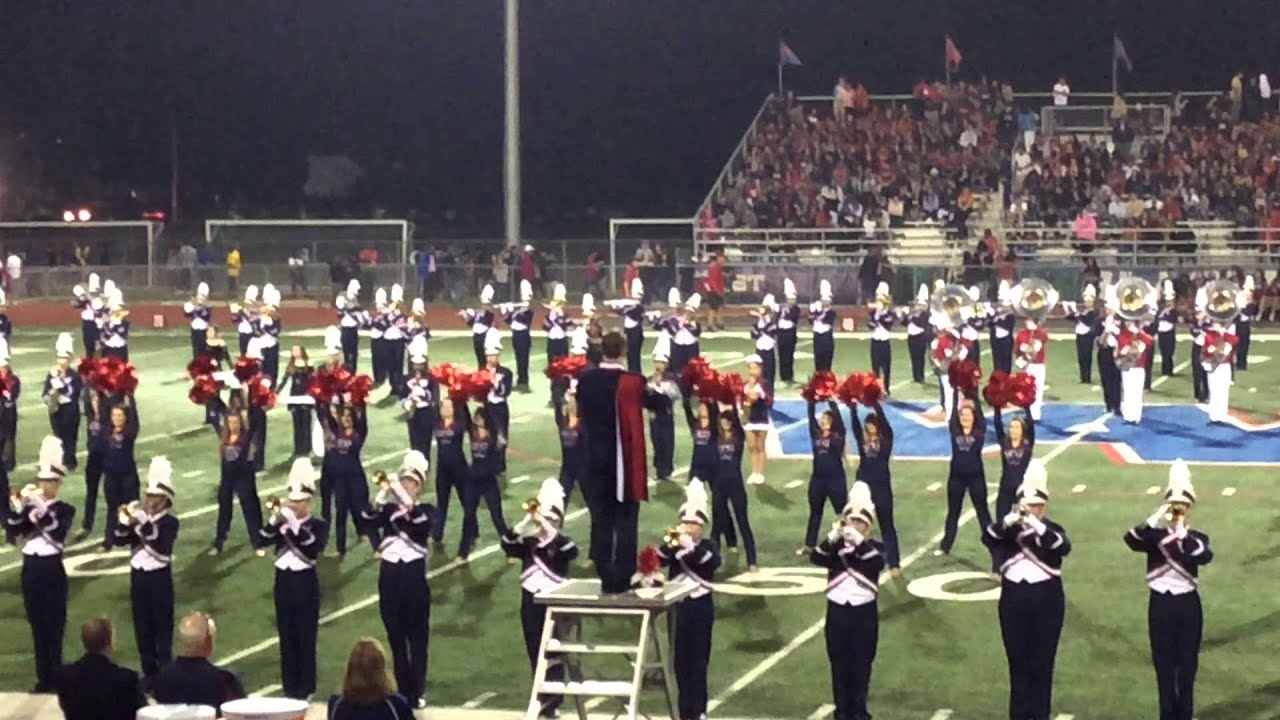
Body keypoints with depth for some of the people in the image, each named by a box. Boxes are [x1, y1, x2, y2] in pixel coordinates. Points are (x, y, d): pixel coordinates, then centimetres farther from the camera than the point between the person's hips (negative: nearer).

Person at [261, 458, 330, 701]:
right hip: (283, 582, 4)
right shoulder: (281, 524, 6)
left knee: (305, 636, 0)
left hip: (305, 583, -4)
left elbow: (313, 549, -23)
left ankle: (305, 687, 7)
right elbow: (264, 540, -9)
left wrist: (295, 525, -28)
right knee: (286, 635, 9)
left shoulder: (319, 525, -6)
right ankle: (290, 685, 17)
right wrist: (276, 519, -23)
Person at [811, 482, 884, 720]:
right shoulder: (835, 547, 3)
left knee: (861, 665, 2)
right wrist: (832, 538, -36)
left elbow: (879, 563, -24)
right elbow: (815, 558, -17)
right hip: (837, 611, 2)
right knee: (839, 664, 6)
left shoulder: (874, 548, 0)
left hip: (864, 612, -1)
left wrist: (859, 541, -38)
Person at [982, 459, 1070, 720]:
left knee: (1042, 663, 3)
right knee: (1018, 662, 7)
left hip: (1046, 602, -2)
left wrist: (1037, 526, -38)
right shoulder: (1008, 529, 3)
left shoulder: (1053, 530, -2)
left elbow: (1064, 547, -25)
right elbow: (987, 537, -18)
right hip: (1013, 601, 2)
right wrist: (1008, 521, -37)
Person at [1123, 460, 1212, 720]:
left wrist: (1183, 534, -29)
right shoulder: (1155, 535, 0)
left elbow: (1205, 557, -23)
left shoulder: (1198, 538, 0)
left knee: (1187, 664, 4)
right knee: (1163, 663, 4)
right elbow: (1131, 540, -23)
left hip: (1188, 604, 0)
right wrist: (1155, 519, -33)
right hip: (1161, 604, 0)